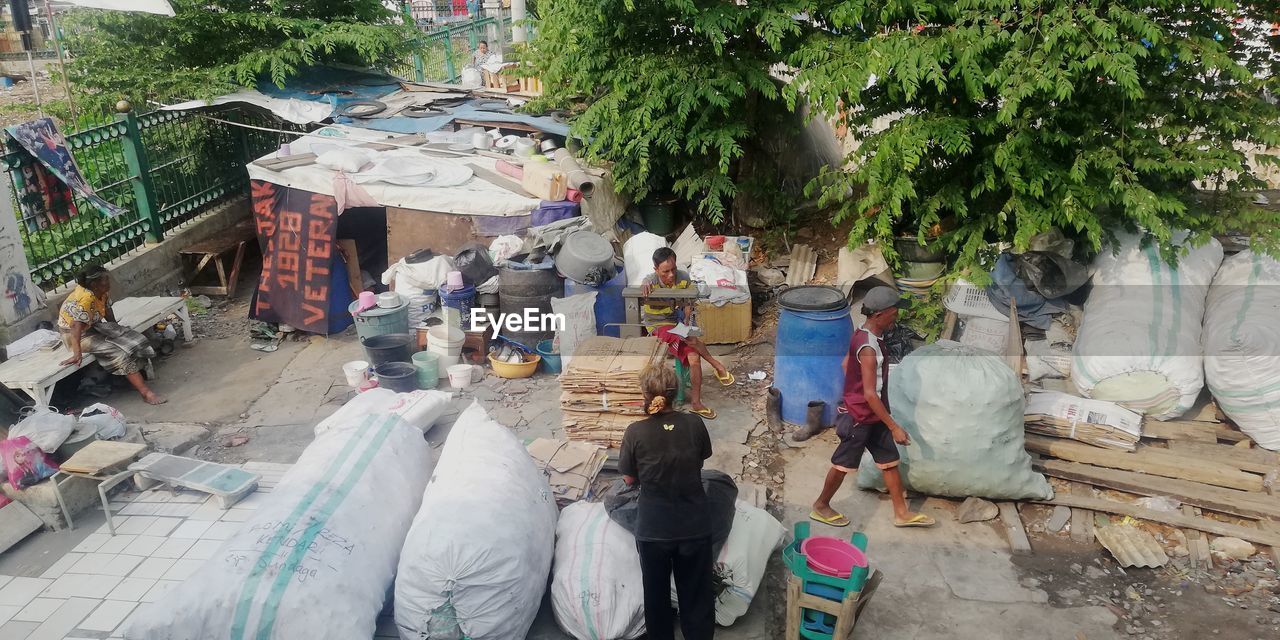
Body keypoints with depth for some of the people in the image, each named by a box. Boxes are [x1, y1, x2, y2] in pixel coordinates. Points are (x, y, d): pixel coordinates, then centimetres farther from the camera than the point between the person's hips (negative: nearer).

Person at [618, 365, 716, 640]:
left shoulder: (635, 433, -15)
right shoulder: (694, 424, -11)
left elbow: (629, 478, -3)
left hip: (652, 529, -1)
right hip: (694, 526, 1)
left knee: (656, 594, 20)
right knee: (696, 593, 16)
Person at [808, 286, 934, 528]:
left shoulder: (864, 333, 0)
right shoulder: (869, 347, -29)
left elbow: (846, 364, 14)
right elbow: (870, 394, -29)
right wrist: (894, 427, -25)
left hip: (873, 416, 9)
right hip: (861, 417, -9)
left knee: (890, 460, 15)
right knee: (843, 464, 8)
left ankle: (901, 513, 27)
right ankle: (820, 507, 26)